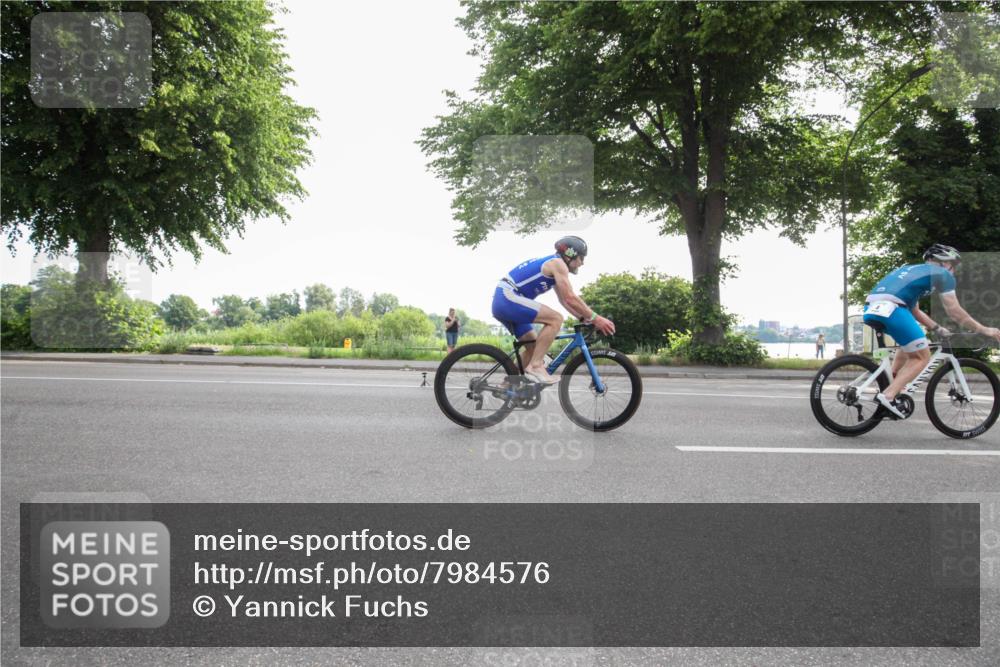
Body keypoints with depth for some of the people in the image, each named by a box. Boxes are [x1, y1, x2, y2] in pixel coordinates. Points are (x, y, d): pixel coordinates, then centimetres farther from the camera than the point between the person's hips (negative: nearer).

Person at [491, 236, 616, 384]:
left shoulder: (551, 265, 22)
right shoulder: (558, 263, -9)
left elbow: (564, 300, 22)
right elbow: (570, 299, -16)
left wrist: (585, 319, 14)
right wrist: (595, 318, -11)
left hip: (503, 301, 11)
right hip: (507, 297, -11)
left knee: (533, 346, 14)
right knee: (556, 319, -19)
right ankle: (535, 366, -19)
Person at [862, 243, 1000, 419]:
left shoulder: (912, 270, 37)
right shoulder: (942, 273, 15)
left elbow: (914, 312, 39)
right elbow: (954, 311, 10)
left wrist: (939, 329, 39)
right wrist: (983, 330, 19)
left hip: (871, 308, 8)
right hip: (890, 308, -8)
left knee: (910, 345, 32)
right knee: (922, 357, 5)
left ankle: (892, 386, 24)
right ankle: (888, 396, -10)